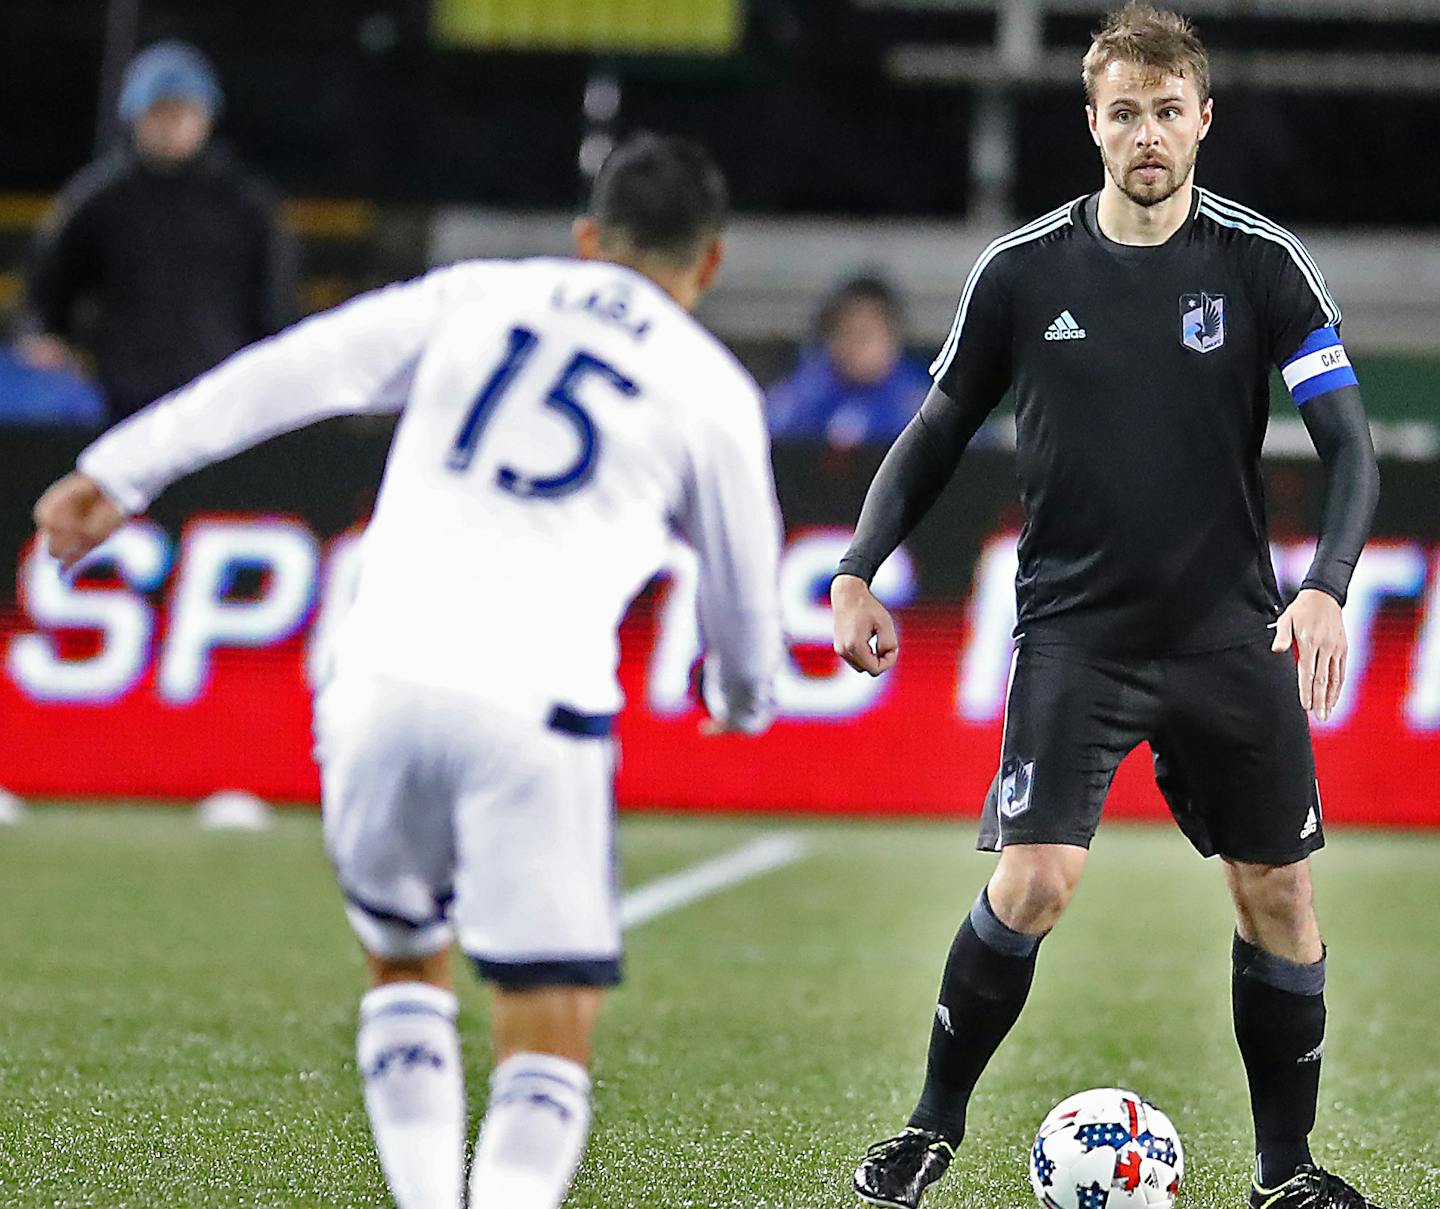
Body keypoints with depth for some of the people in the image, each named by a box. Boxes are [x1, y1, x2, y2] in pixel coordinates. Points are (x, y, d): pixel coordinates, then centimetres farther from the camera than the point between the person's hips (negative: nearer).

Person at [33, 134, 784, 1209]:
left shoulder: (480, 295, 16)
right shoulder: (712, 389, 11)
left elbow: (289, 372, 9)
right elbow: (744, 587, 23)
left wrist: (121, 473, 12)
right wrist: (745, 698, 43)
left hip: (382, 684, 3)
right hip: (532, 716, -3)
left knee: (403, 963, 26)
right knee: (550, 1047, 1)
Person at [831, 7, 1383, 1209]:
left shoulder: (1265, 262, -4)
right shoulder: (1022, 271, -1)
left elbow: (1350, 444, -6)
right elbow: (941, 431, 11)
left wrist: (1326, 587, -22)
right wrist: (860, 570, 1)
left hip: (1230, 635, 1)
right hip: (1074, 633, -1)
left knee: (1279, 893, 3)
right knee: (1037, 879, -15)